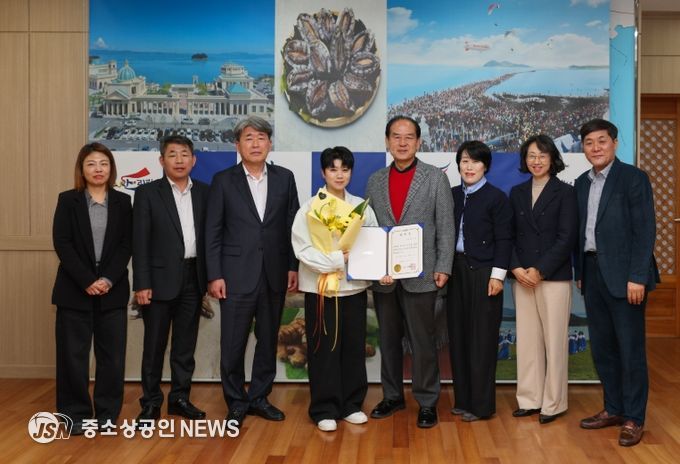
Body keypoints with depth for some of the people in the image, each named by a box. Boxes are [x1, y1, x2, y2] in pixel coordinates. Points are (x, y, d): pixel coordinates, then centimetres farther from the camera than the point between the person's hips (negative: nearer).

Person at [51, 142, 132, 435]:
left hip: (113, 289, 1)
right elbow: (62, 244, -5)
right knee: (73, 353, 2)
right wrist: (87, 281, -15)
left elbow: (126, 245, 1)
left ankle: (107, 413, 15)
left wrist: (108, 280, -13)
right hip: (75, 289, -1)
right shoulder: (68, 200, 3)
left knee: (112, 353, 2)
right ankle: (76, 414, 15)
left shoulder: (122, 202, 7)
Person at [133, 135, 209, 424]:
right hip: (160, 278, -3)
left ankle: (180, 398, 23)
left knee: (186, 343, 11)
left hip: (193, 278, 3)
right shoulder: (147, 193, -2)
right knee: (154, 344, 5)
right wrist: (142, 284, -12)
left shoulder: (204, 193, 7)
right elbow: (140, 242, -6)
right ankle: (151, 403, 16)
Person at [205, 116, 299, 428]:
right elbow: (213, 232, -1)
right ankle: (236, 402, 19)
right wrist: (214, 276, -7)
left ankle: (259, 397, 27)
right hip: (237, 275, -2)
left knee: (268, 340, 11)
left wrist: (294, 267, 2)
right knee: (233, 343, 2)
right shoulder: (223, 180, 0)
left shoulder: (284, 178, 6)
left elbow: (292, 225, 7)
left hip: (274, 275, 3)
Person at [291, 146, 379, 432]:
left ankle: (351, 405, 23)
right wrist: (338, 260, -19)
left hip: (354, 288, 3)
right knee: (324, 351, 2)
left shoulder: (362, 207, 5)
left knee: (354, 348, 9)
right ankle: (324, 409, 14)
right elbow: (302, 249, -12)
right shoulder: (309, 208, -4)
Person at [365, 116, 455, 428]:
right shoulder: (375, 181, 9)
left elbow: (445, 227, -2)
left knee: (423, 341, 2)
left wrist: (443, 268, -8)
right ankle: (392, 396, 28)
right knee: (388, 339, 14)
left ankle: (427, 402, 16)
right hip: (383, 276, 4)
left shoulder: (435, 178, 0)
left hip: (420, 275, -3)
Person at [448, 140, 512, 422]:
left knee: (482, 339, -1)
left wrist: (497, 275, -12)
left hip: (483, 272, -5)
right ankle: (462, 399, 19)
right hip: (456, 271, 5)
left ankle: (481, 404, 8)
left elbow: (504, 240, -7)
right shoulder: (452, 195, 10)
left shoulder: (496, 198, -5)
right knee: (458, 335, 8)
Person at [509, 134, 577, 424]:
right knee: (527, 339, 7)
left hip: (554, 277, -4)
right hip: (521, 278, 4)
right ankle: (529, 399, 17)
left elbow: (567, 238, -8)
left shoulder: (565, 192, -1)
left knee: (554, 341, 1)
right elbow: (509, 235, 9)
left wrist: (540, 270, -13)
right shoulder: (517, 193, 12)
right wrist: (516, 268, -6)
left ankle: (553, 403, 11)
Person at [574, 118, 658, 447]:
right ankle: (613, 409, 25)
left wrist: (637, 277, -17)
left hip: (623, 274, -6)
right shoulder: (581, 183, 13)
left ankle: (633, 418, 12)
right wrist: (580, 272, 10)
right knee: (602, 347, 12)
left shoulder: (633, 177, -6)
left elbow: (645, 229, -12)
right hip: (593, 274, 6)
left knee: (630, 348, 1)